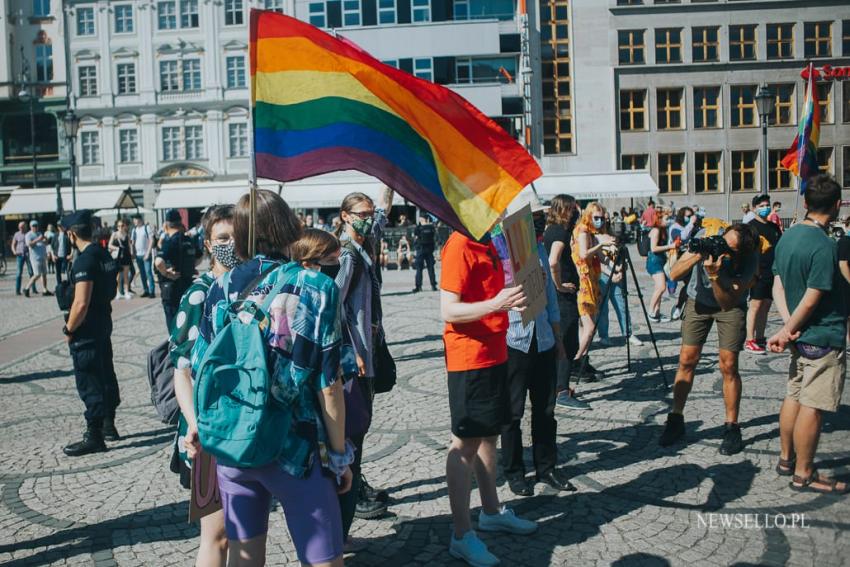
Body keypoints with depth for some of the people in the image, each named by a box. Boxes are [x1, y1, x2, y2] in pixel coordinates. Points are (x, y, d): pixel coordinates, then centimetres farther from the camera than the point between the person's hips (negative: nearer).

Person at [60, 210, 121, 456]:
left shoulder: (84, 261, -21)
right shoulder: (105, 255, 7)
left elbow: (81, 303, -25)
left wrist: (69, 330, -13)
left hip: (86, 333, -9)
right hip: (104, 325, 9)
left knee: (89, 384, -1)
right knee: (106, 376, 17)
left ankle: (94, 437, 6)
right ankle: (108, 426, 30)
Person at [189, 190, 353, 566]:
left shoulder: (222, 289, 0)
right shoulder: (317, 289, -11)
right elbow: (328, 385, -12)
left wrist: (199, 424, 23)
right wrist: (339, 454, -1)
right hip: (295, 450, -4)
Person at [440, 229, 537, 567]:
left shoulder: (487, 245, 12)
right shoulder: (459, 247, -17)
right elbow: (448, 311, -22)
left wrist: (513, 300, 9)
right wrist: (496, 304, -32)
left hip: (494, 355, 9)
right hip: (469, 358, -9)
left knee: (489, 434, 18)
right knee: (466, 443, -2)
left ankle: (491, 511, 33)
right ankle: (462, 535, 7)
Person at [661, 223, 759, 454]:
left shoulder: (749, 259, -29)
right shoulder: (706, 235, -25)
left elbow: (727, 302, -32)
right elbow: (674, 274, -23)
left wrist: (714, 275, -45)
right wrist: (696, 256, -39)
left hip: (730, 305, -2)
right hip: (698, 300, 2)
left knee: (728, 366, -8)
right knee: (687, 361, -1)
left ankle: (731, 428, 5)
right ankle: (676, 420, 10)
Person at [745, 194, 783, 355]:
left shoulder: (774, 227, 16)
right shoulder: (750, 226, -5)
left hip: (773, 272, 7)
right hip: (759, 272, -7)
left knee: (766, 305, 10)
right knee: (755, 304, -7)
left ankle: (760, 338, 17)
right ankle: (749, 341, -4)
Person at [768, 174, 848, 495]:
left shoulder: (787, 237, 5)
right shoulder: (824, 245, -21)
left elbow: (777, 286, 5)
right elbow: (812, 299, -21)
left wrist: (788, 327, -4)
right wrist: (789, 331, -9)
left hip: (800, 336, 9)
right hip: (824, 338, -8)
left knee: (794, 397, 17)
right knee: (812, 407, 0)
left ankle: (786, 459, 29)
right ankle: (804, 475, 9)